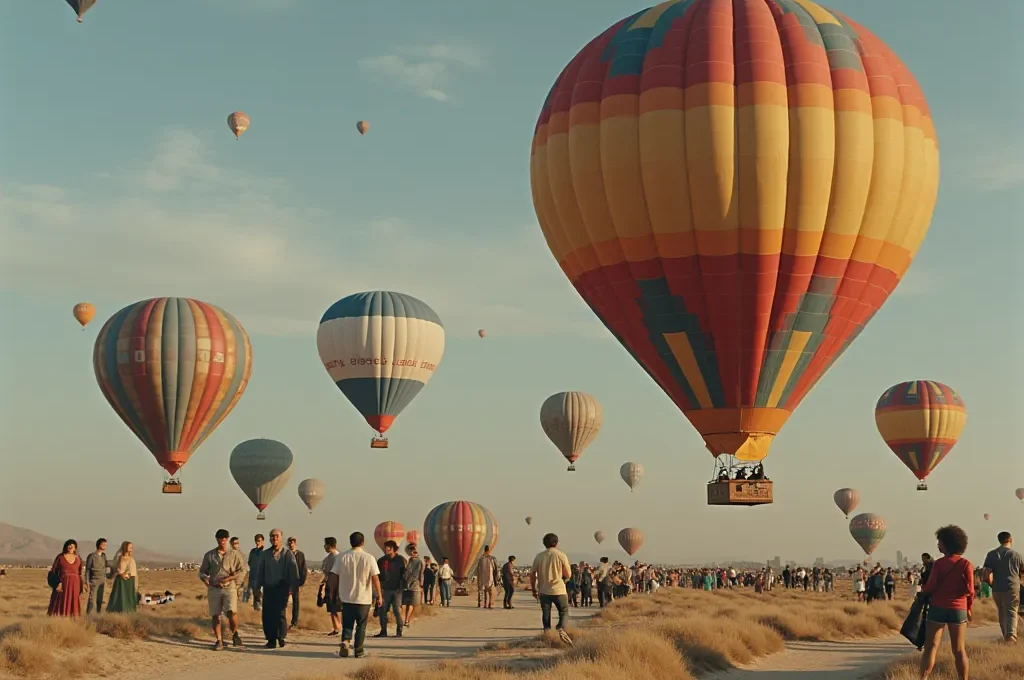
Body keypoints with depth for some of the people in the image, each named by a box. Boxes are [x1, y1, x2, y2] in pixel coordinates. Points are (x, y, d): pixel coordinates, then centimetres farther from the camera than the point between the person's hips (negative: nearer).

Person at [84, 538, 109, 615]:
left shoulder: (103, 555, 9)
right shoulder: (92, 556, -9)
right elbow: (87, 570, -7)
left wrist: (105, 581, 16)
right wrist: (87, 582, -12)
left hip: (102, 581, 6)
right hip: (94, 580, -6)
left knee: (100, 600, 7)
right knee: (92, 599, -11)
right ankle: (88, 614, -10)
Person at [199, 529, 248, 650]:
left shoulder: (234, 554, 6)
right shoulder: (209, 555, 11)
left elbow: (242, 570, 1)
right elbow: (202, 571, 16)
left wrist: (229, 578, -13)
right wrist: (205, 578, -7)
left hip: (229, 587, -2)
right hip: (214, 588, 3)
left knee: (231, 612, -20)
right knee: (215, 615, 2)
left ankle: (235, 634, 2)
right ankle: (219, 641, 12)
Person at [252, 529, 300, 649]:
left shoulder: (287, 553, 3)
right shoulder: (265, 554, 12)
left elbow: (293, 571, -1)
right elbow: (259, 572, 14)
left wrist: (293, 586, -10)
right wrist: (256, 588, 10)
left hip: (281, 587, -3)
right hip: (268, 587, 3)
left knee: (280, 612, -9)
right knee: (267, 614, 0)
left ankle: (281, 637, 6)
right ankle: (271, 640, 8)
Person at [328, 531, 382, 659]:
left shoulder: (342, 557, -3)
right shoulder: (369, 558, -8)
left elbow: (334, 576, 1)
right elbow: (375, 578, -9)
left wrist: (333, 592, 15)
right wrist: (379, 596, -2)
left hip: (346, 597, 1)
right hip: (363, 598, -1)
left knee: (347, 624, 12)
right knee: (361, 625, 11)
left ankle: (345, 641, -13)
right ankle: (358, 650, 12)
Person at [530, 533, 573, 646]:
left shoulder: (539, 556, 2)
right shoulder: (561, 555, -5)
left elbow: (532, 574, 5)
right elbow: (568, 574, -4)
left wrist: (534, 589, 16)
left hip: (543, 591, 2)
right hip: (559, 590, -2)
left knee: (546, 614, 12)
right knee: (564, 611, 10)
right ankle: (561, 628, -15)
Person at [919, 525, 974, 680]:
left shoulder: (939, 563, -5)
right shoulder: (966, 564, 0)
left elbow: (931, 587, -9)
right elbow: (969, 590, -4)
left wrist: (922, 592, 13)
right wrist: (969, 608, 10)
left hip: (937, 607, -2)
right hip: (958, 609, 2)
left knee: (930, 647, 2)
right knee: (959, 650, 10)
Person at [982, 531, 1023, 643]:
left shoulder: (992, 554, 0)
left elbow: (986, 573, -7)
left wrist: (992, 584, 10)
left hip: (997, 589, 2)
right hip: (1013, 587, -2)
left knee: (1002, 613, 16)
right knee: (1011, 612, -4)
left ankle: (1006, 634, 27)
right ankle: (1011, 634, -24)